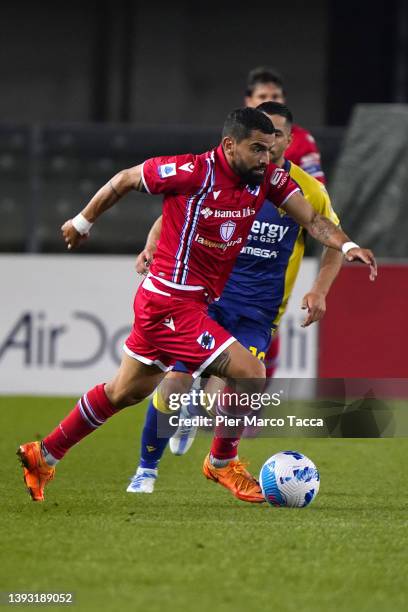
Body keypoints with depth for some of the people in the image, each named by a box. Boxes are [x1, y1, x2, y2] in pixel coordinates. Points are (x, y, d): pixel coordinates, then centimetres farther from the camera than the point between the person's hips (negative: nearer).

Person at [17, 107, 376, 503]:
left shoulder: (267, 178, -2)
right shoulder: (192, 171, -20)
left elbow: (310, 218, -4)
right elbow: (125, 179, -6)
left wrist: (346, 245, -24)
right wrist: (83, 221, 6)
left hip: (200, 302, 8)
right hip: (172, 303, -8)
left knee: (125, 393, 21)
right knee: (250, 374, -14)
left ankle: (43, 455, 35)